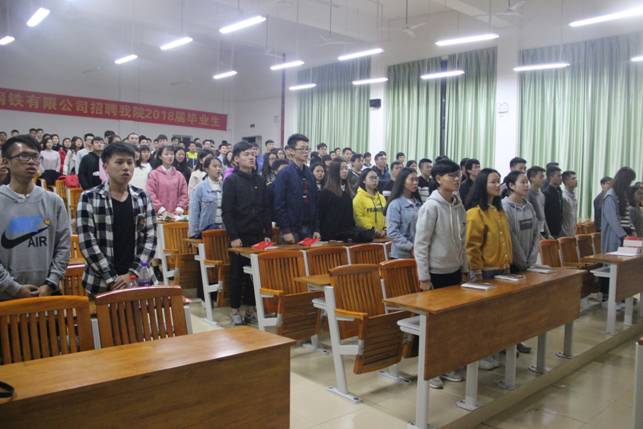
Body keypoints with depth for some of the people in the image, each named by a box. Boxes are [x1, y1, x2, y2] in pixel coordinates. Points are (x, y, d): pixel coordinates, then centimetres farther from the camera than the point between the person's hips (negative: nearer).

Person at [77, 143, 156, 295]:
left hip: (138, 281, 3)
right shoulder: (89, 198, -4)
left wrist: (133, 274, -8)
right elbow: (87, 241, -9)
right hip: (101, 284, -2)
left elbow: (150, 237, 2)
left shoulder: (142, 197, 6)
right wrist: (112, 279, -13)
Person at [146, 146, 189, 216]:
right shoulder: (154, 174, 3)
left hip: (175, 214, 3)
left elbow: (184, 193, 10)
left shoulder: (179, 175, 12)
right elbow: (151, 193, -4)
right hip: (159, 214, -3)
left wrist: (180, 207, -4)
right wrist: (160, 208, -12)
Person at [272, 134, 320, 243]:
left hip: (308, 230, 6)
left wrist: (316, 229, 8)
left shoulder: (310, 175, 10)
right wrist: (286, 231, -15)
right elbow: (278, 205, -11)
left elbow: (314, 203, 13)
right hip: (291, 230, -5)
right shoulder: (284, 174, -8)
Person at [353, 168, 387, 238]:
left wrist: (385, 229, -2)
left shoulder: (381, 197, 15)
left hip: (381, 236, 6)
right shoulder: (359, 198, -5)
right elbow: (358, 217, -13)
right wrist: (372, 230, -18)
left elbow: (386, 215, 13)